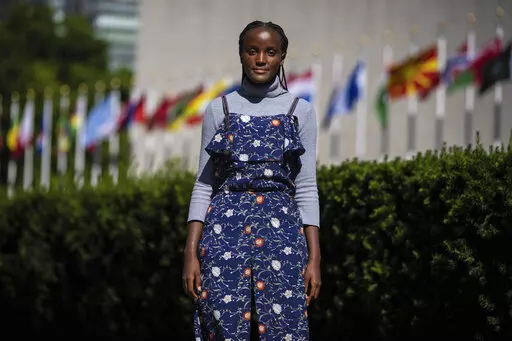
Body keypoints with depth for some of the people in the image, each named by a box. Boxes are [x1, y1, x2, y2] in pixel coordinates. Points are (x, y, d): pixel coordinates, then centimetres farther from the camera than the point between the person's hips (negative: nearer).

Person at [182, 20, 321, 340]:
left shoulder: (301, 110, 7)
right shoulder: (219, 109, 7)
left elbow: (306, 189, 5)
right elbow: (204, 184, 6)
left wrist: (314, 258, -1)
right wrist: (191, 253, -2)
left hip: (281, 232, 0)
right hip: (226, 230, 0)